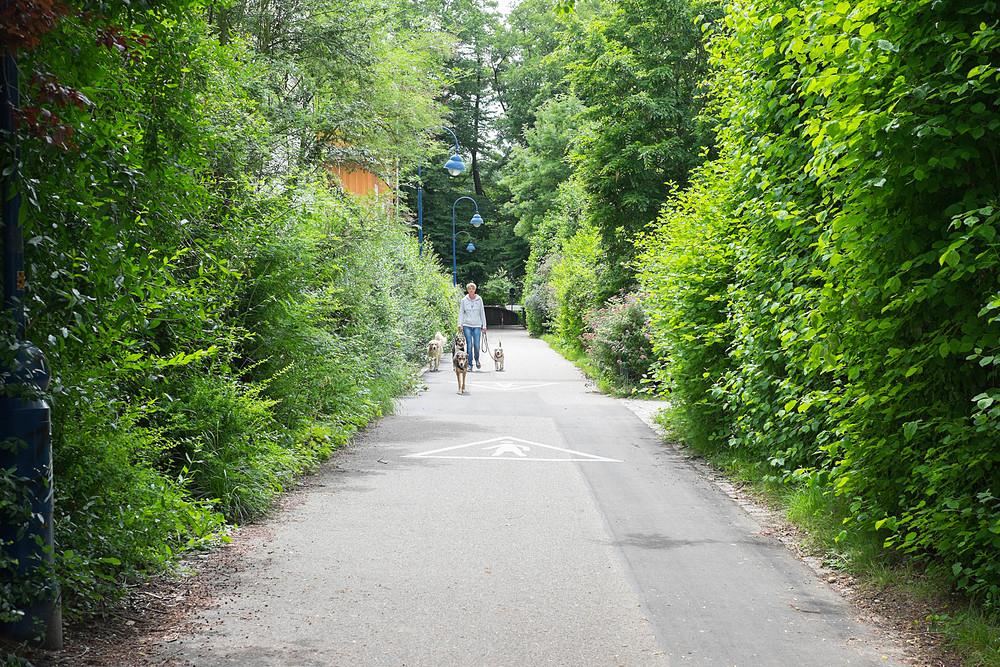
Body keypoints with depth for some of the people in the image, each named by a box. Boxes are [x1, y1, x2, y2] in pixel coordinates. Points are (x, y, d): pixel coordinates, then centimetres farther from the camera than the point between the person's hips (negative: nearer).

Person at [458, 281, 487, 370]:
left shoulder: (479, 299, 5)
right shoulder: (464, 300, 4)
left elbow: (482, 313, 10)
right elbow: (461, 313, 8)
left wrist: (484, 325, 8)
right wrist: (460, 325, -1)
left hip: (477, 325, 0)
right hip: (467, 325, 0)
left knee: (476, 345, -6)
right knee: (469, 345, -6)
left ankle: (477, 359, 21)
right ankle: (469, 364, 2)